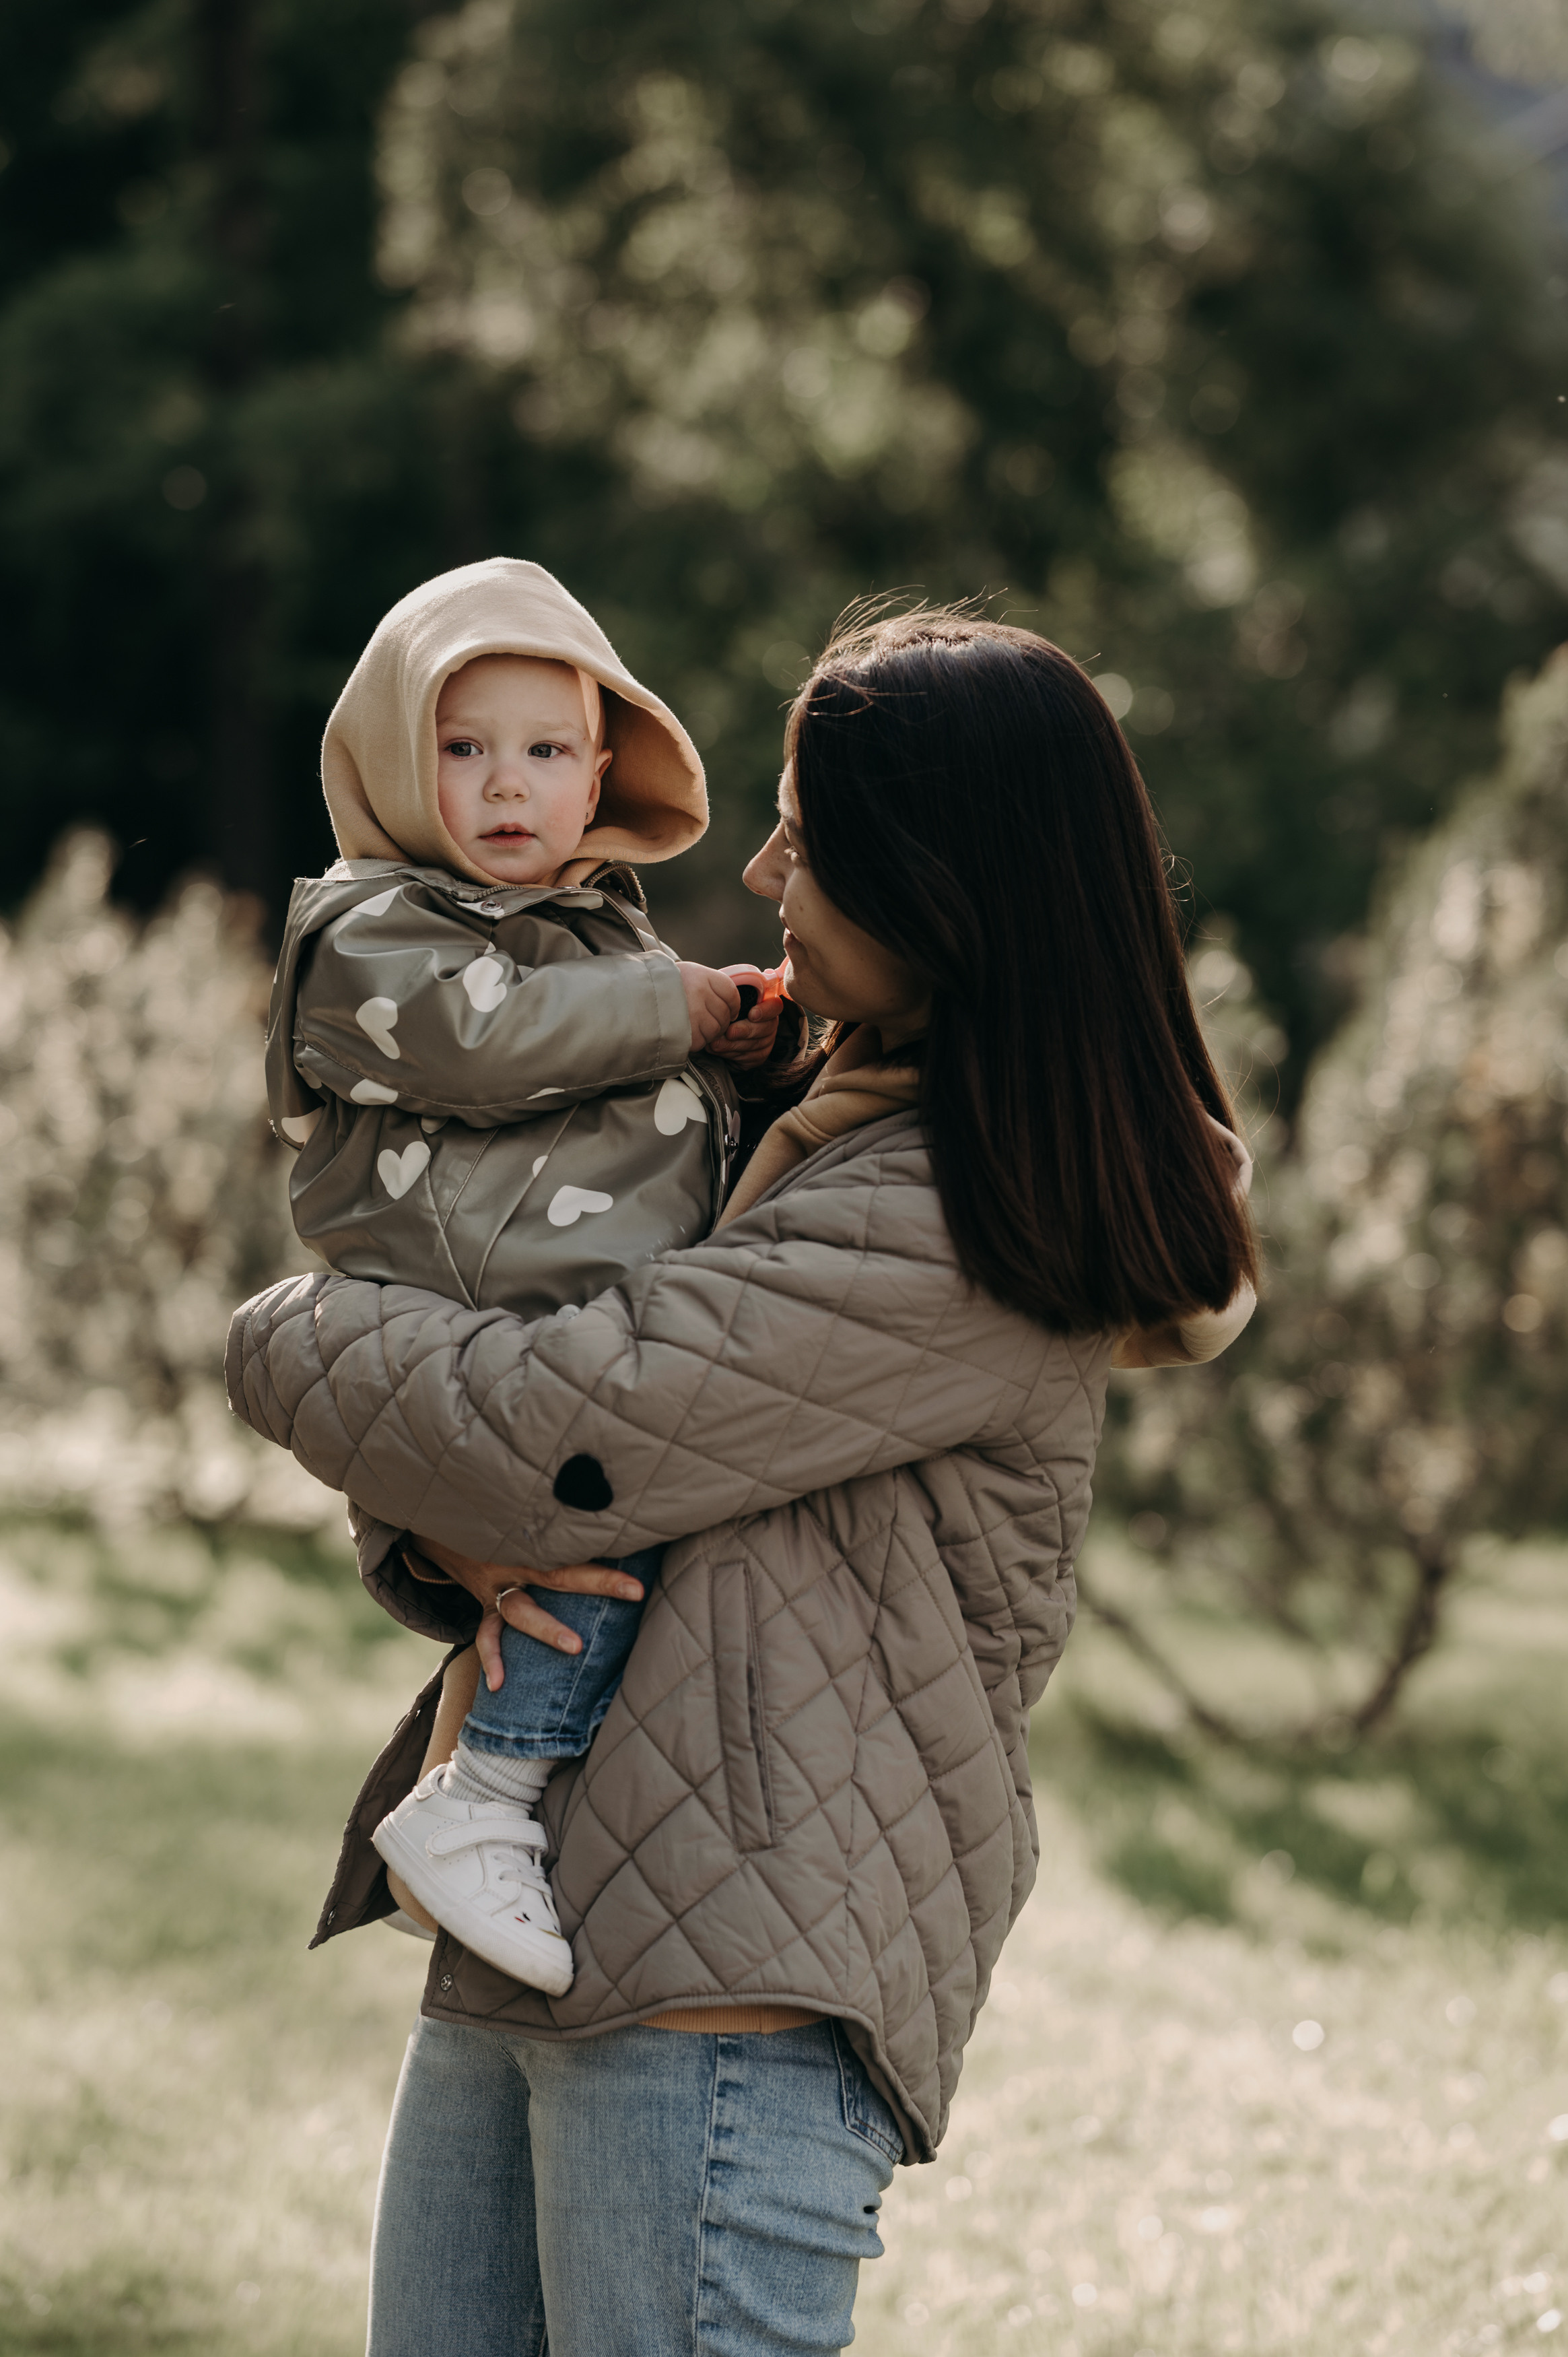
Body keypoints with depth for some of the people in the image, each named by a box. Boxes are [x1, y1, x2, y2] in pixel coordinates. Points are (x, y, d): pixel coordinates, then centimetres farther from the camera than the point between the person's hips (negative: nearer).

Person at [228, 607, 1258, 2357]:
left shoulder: (950, 1243, -12)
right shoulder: (802, 1125, 18)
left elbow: (544, 1439, -17)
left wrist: (289, 1342, 2)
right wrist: (451, 1539, -5)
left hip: (732, 1983, -9)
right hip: (513, 1961, 9)